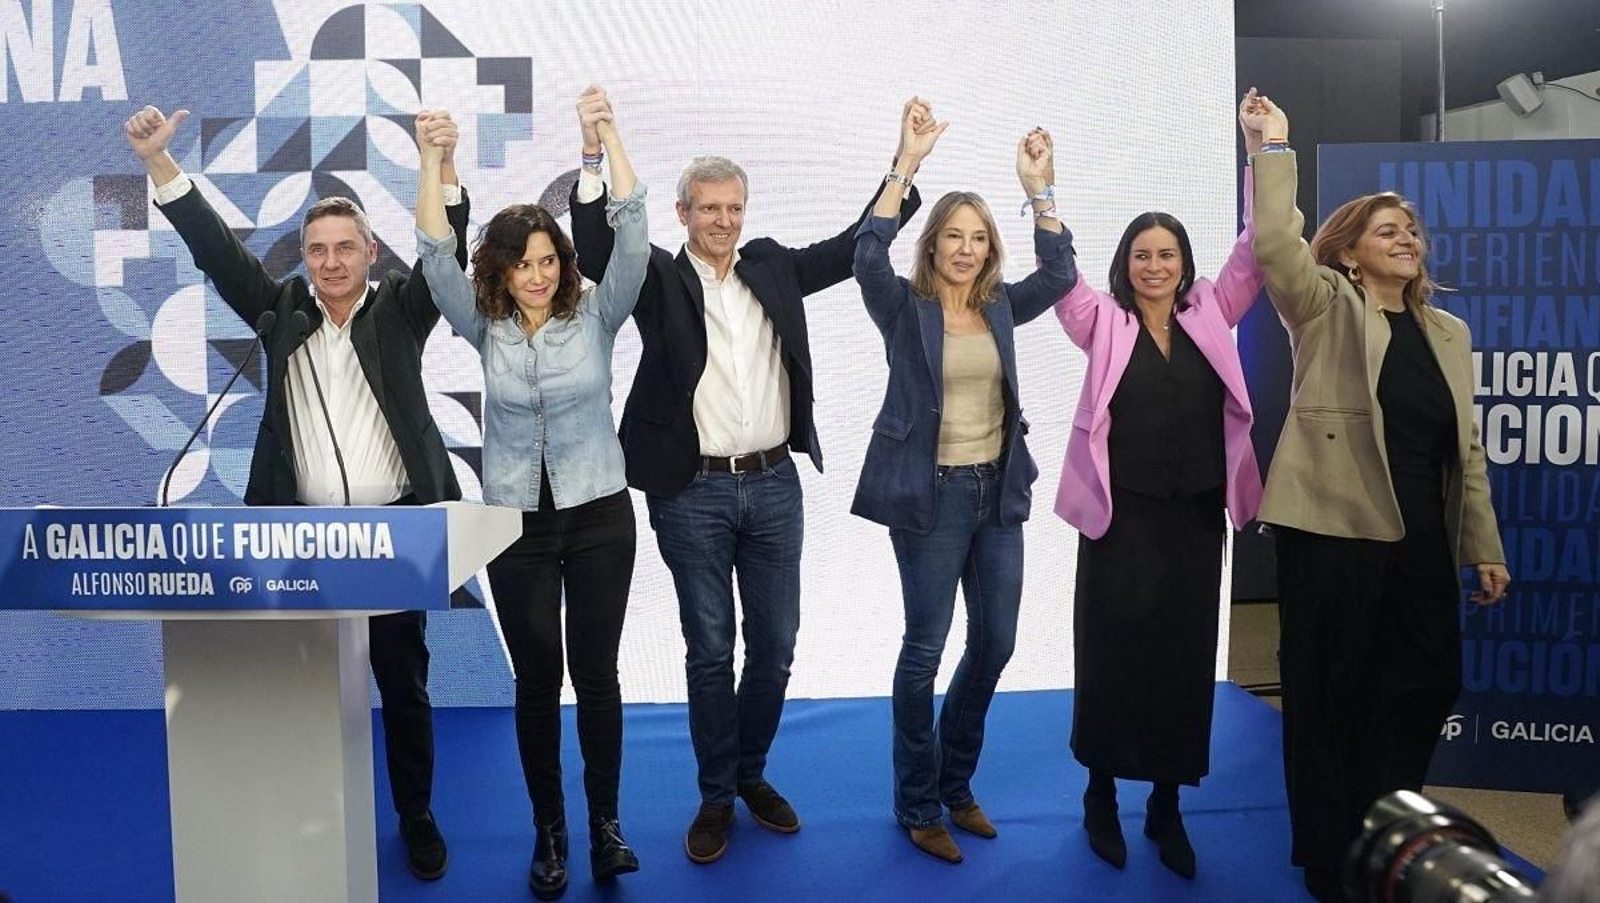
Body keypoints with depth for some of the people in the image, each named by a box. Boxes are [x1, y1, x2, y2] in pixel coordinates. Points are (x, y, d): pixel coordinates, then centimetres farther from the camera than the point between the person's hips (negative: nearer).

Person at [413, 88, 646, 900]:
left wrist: (607, 137, -26)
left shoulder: (595, 316, -5)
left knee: (596, 674, 4)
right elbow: (436, 255, -13)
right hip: (517, 523, 1)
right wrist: (431, 159, -25)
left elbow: (632, 235, -17)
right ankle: (549, 831, 22)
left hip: (598, 515, -1)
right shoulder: (485, 329, -2)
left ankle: (605, 822, 20)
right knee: (536, 682, 8)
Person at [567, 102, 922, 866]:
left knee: (775, 646, 11)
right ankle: (716, 797, 22)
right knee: (710, 652, 6)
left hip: (775, 487, 3)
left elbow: (858, 244, 7)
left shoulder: (773, 267, 8)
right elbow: (593, 249, -16)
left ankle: (753, 773, 32)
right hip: (693, 495, -3)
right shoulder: (659, 281, -1)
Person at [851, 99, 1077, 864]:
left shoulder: (1001, 307, 7)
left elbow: (1060, 273, -6)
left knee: (996, 641, 11)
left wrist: (1039, 188, -13)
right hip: (930, 493, -5)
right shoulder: (905, 307, -5)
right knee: (925, 645, 3)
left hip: (997, 489, 5)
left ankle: (955, 783, 31)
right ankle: (917, 804, 19)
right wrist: (906, 164, -28)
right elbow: (868, 257, -23)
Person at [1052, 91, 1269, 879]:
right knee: (1114, 651, 4)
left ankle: (1166, 806, 22)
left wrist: (1259, 150, -4)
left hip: (1195, 517, 3)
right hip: (1123, 516, -2)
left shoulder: (1210, 314, 8)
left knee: (1185, 655, 8)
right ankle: (1102, 794, 22)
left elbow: (1257, 248, 2)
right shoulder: (1103, 323, 2)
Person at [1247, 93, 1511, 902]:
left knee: (1426, 688, 11)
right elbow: (1275, 245, -16)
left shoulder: (1447, 333, 16)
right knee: (1331, 696, 2)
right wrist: (1275, 146, -14)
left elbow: (1466, 447, 15)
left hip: (1421, 543, 6)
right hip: (1335, 533, -6)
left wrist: (1483, 546, 12)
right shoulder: (1327, 309, 3)